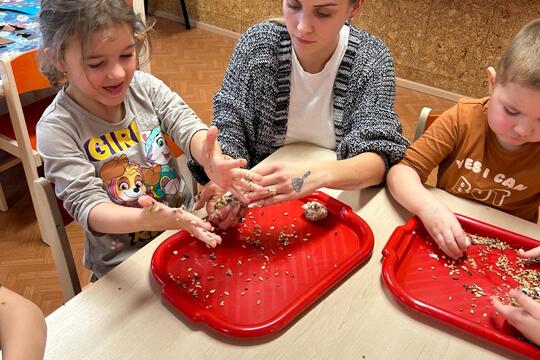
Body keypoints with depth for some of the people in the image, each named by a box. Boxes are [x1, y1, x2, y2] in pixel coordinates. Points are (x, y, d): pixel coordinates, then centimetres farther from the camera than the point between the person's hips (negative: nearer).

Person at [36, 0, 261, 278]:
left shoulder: (144, 86, -4)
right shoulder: (57, 128, -16)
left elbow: (187, 125, -16)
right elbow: (87, 205, -21)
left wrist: (212, 161, -40)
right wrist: (145, 219, -43)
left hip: (185, 222, 4)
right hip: (123, 263, -3)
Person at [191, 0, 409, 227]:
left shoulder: (372, 59, -12)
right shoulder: (257, 44, -10)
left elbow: (378, 159, -19)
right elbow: (228, 133, -10)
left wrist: (320, 175, -39)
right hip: (258, 204, 1)